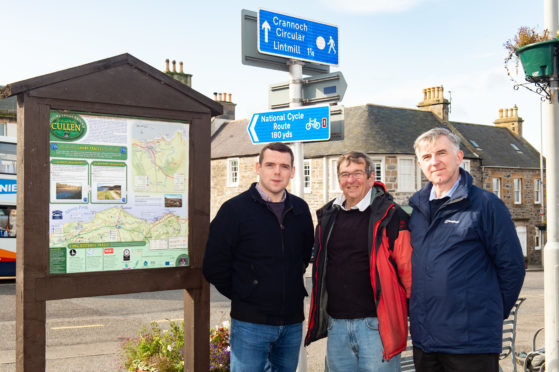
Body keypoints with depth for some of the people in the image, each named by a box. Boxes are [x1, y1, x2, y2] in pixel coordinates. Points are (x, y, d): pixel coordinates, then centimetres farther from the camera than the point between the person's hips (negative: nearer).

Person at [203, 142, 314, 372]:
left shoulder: (300, 210, 7)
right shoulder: (235, 209, -7)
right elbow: (214, 267, -5)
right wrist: (242, 295, 1)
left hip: (292, 322, 5)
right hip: (251, 324, -4)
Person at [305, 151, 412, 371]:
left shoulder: (389, 215, -7)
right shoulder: (328, 216, 11)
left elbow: (407, 268, -7)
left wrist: (412, 310, -8)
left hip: (375, 326, -5)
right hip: (336, 326, 6)